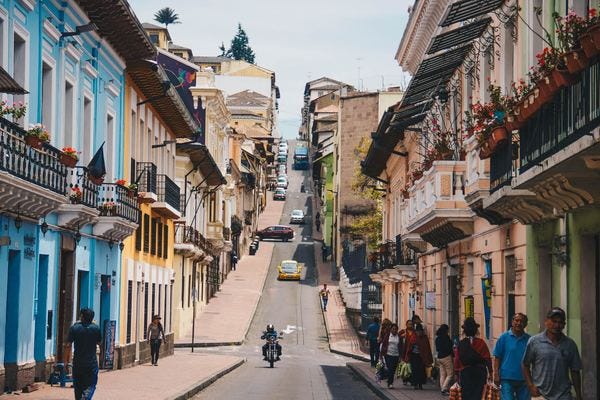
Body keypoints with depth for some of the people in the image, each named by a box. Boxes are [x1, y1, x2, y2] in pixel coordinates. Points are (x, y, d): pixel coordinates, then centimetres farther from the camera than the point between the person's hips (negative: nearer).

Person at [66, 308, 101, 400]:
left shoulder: (74, 328, -6)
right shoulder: (96, 328, -4)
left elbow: (69, 344, -4)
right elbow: (99, 342, 10)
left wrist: (67, 355, 12)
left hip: (77, 362, 1)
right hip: (92, 363, -1)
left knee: (78, 385, 15)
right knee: (90, 385, 2)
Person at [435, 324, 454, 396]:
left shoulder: (437, 338, 11)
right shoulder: (446, 337, -13)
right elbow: (449, 347, -16)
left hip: (439, 357, 8)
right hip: (446, 357, -8)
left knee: (442, 375, 9)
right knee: (450, 374, -3)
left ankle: (442, 389, 7)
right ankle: (444, 389, -12)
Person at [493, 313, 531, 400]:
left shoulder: (528, 339, 6)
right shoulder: (504, 337, 1)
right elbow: (497, 358, 1)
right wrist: (496, 375, -7)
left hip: (524, 379, 3)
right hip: (507, 378, -3)